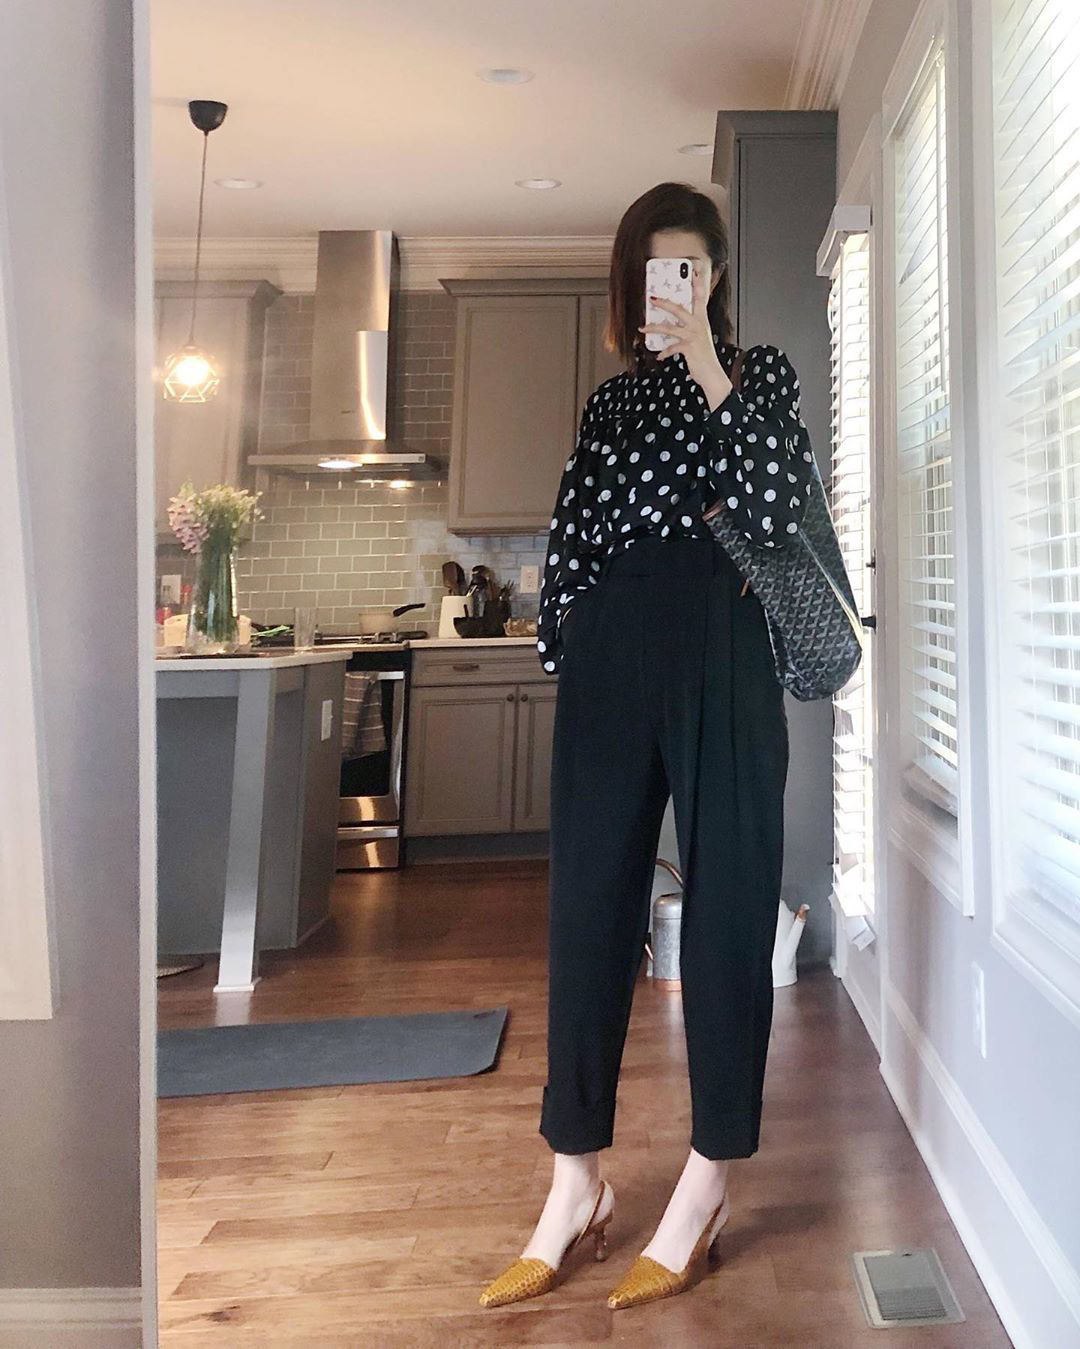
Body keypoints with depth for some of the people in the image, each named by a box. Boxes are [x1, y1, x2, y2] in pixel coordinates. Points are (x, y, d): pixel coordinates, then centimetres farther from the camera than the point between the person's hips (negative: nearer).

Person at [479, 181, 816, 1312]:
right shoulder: (610, 398, 19)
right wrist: (562, 653, 4)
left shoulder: (761, 372, 10)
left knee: (727, 903, 0)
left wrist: (710, 374, -10)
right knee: (589, 905, 2)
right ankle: (577, 1183, 13)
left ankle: (709, 1179, 13)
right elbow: (573, 536, 14)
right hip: (611, 657, 3)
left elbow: (775, 511, -7)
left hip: (721, 652, -3)